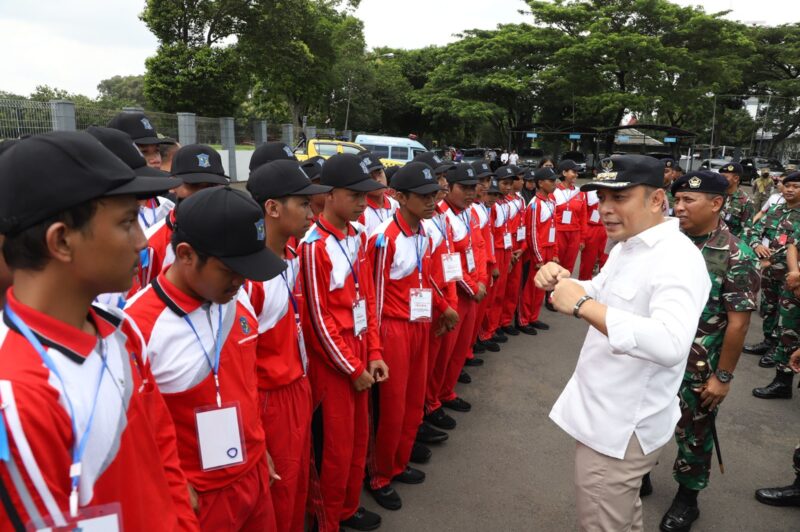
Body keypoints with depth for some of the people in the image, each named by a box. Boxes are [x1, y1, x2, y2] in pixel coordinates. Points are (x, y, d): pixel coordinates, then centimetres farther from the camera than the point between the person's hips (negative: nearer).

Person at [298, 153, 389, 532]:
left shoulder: (359, 236, 5)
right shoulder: (314, 245, -18)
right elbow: (319, 317, -17)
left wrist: (373, 353, 4)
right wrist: (352, 368, -11)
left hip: (359, 353, 7)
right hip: (332, 361, -7)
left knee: (359, 437, 19)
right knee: (336, 445, 8)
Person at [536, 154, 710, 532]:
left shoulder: (677, 259, -26)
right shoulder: (627, 246, 6)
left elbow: (670, 344, -42)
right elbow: (604, 296, 19)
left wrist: (582, 305, -39)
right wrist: (563, 282, -2)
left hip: (623, 426, -9)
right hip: (610, 415, 10)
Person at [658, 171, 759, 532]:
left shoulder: (736, 257, -14)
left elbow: (738, 323, -13)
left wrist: (723, 376, -12)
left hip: (699, 367, -4)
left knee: (693, 433, 14)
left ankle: (687, 497, 35)